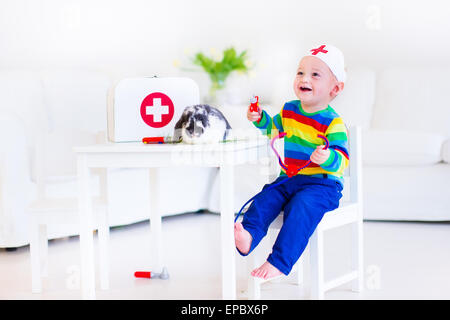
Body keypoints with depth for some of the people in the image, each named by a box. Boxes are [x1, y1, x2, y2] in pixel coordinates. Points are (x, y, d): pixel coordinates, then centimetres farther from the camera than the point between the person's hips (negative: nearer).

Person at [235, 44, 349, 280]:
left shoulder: (333, 122, -12)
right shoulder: (289, 110, 9)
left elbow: (342, 160, -18)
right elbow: (273, 128, 31)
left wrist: (327, 158, -41)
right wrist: (259, 118, 10)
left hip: (322, 184, -7)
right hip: (288, 180, 7)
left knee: (300, 209, -31)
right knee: (264, 200, -16)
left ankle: (278, 262, -35)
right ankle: (248, 237, -35)